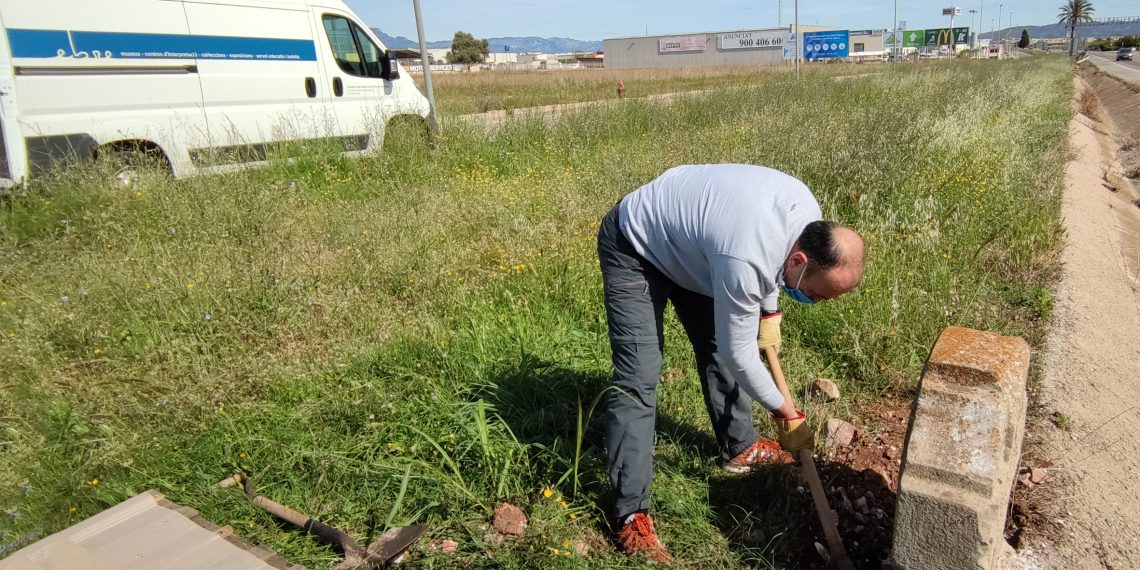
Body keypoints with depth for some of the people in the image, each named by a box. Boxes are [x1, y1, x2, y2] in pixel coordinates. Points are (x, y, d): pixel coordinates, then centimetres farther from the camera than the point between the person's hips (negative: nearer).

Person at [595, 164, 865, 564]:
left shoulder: (808, 214, -14)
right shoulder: (744, 260, -38)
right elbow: (740, 354, -24)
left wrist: (769, 311, 10)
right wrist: (784, 411, -9)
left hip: (685, 239, 9)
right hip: (633, 246, -9)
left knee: (717, 346, 14)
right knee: (638, 379, -15)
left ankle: (740, 447, 35)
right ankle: (631, 515, -8)